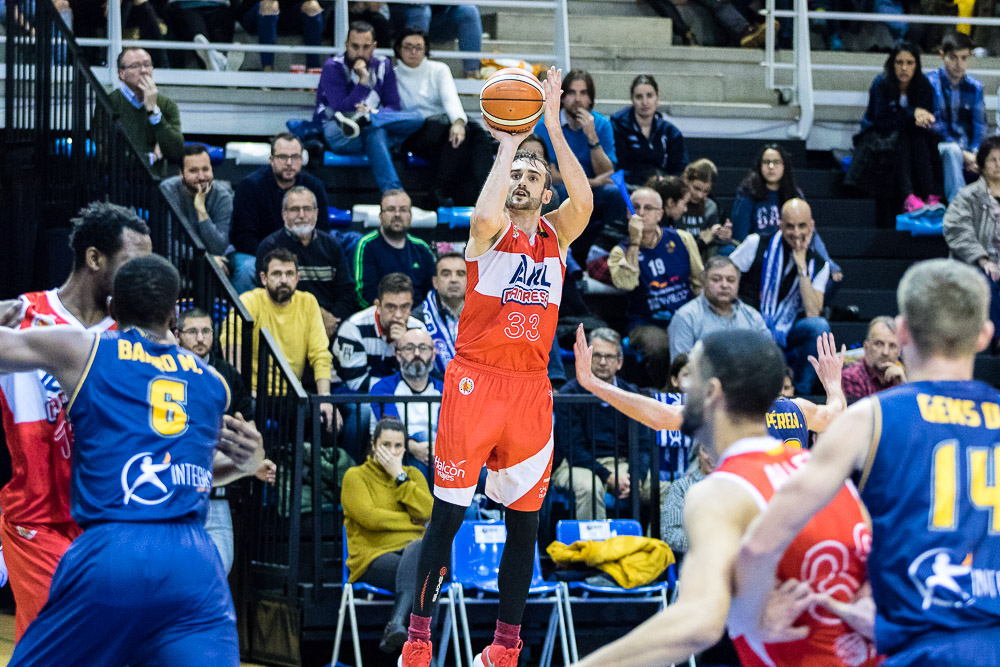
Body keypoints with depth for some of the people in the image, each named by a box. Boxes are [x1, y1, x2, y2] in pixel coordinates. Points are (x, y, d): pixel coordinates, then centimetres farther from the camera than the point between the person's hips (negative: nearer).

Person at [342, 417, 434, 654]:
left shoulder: (413, 475, 21)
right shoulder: (355, 476, 8)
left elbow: (427, 511, 2)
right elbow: (369, 517, -8)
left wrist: (399, 476, -1)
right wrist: (410, 520, 0)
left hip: (413, 549, 3)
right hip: (374, 555, -3)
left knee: (420, 547, -38)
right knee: (420, 575, -38)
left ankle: (395, 624, -52)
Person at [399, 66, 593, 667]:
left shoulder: (557, 234, 11)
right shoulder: (491, 229, 1)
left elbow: (584, 200, -11)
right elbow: (487, 216, -25)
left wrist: (552, 127, -15)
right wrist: (509, 143, -17)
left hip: (531, 387, 4)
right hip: (475, 381, -4)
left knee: (524, 520, 7)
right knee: (448, 514, -4)